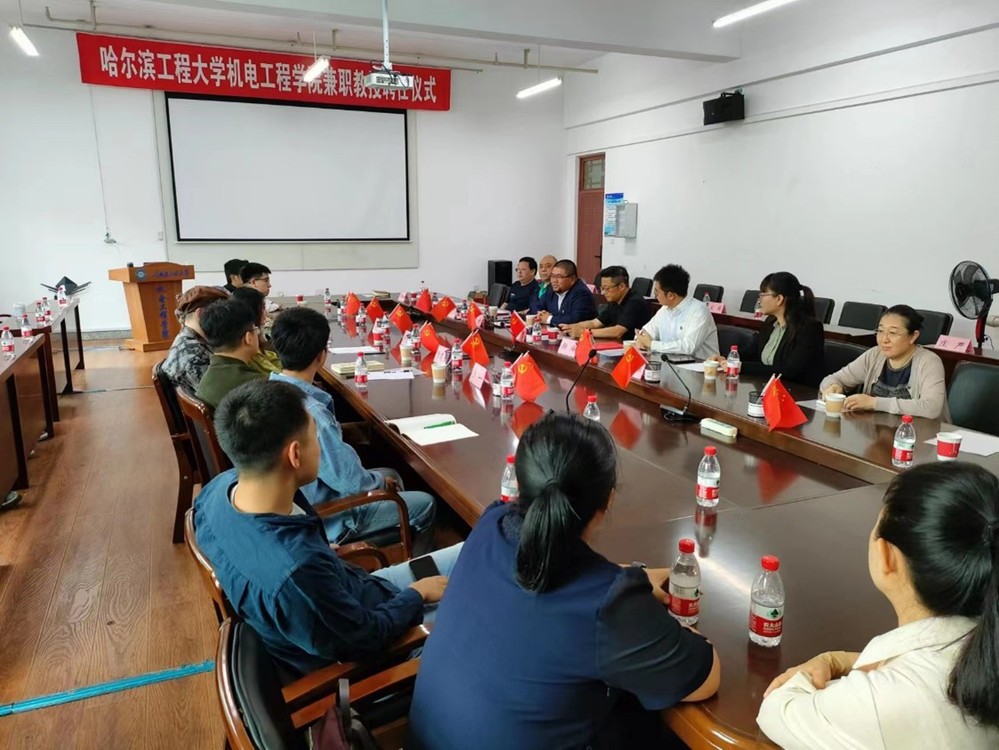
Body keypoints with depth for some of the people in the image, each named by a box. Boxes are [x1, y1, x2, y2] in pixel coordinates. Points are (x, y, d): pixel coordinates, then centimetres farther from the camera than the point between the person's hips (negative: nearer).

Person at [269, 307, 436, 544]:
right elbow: (353, 482, -28)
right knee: (425, 504, 7)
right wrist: (380, 482, -7)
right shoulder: (310, 413, -36)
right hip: (328, 518, -8)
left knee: (391, 476, 25)